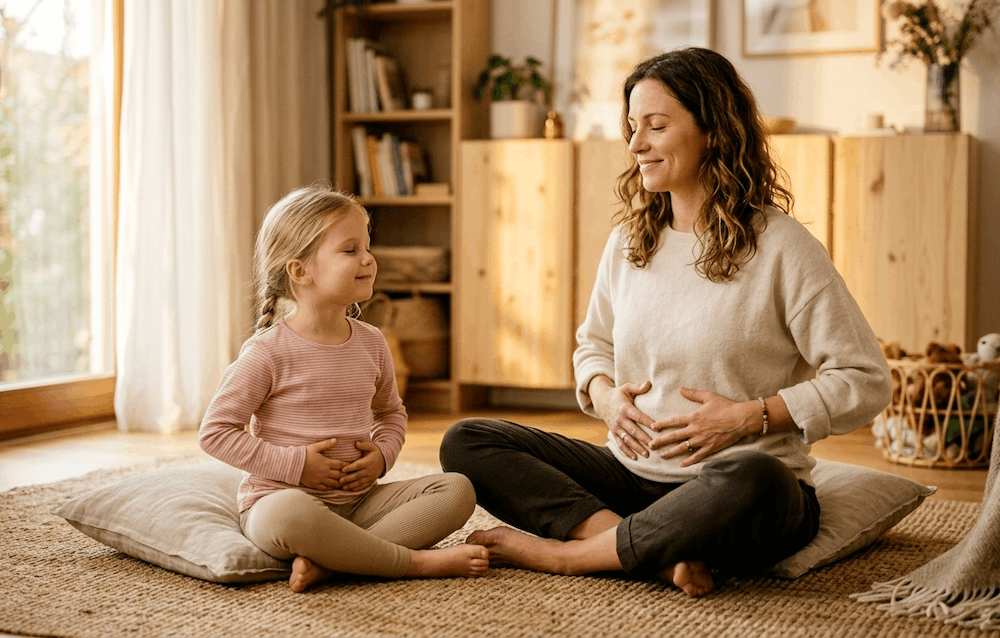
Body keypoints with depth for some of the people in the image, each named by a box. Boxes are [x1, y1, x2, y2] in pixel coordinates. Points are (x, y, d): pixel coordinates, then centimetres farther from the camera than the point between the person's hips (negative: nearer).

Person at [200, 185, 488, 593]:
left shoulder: (371, 344, 6)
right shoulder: (269, 352, -11)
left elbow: (391, 412, 23)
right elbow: (216, 430, -9)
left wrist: (382, 455, 1)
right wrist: (293, 464, -16)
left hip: (357, 501, 6)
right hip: (280, 496, -6)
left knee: (457, 490, -12)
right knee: (287, 514, -41)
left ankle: (329, 561, -25)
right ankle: (416, 561, -25)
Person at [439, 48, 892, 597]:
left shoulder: (780, 247, -9)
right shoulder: (627, 241, 8)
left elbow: (865, 381, -10)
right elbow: (593, 346, 22)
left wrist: (747, 417, -18)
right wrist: (605, 395, -1)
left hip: (742, 482, -5)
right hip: (632, 474, 6)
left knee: (753, 481, -42)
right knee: (465, 442, -10)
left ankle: (565, 553, -19)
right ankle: (658, 554, -24)